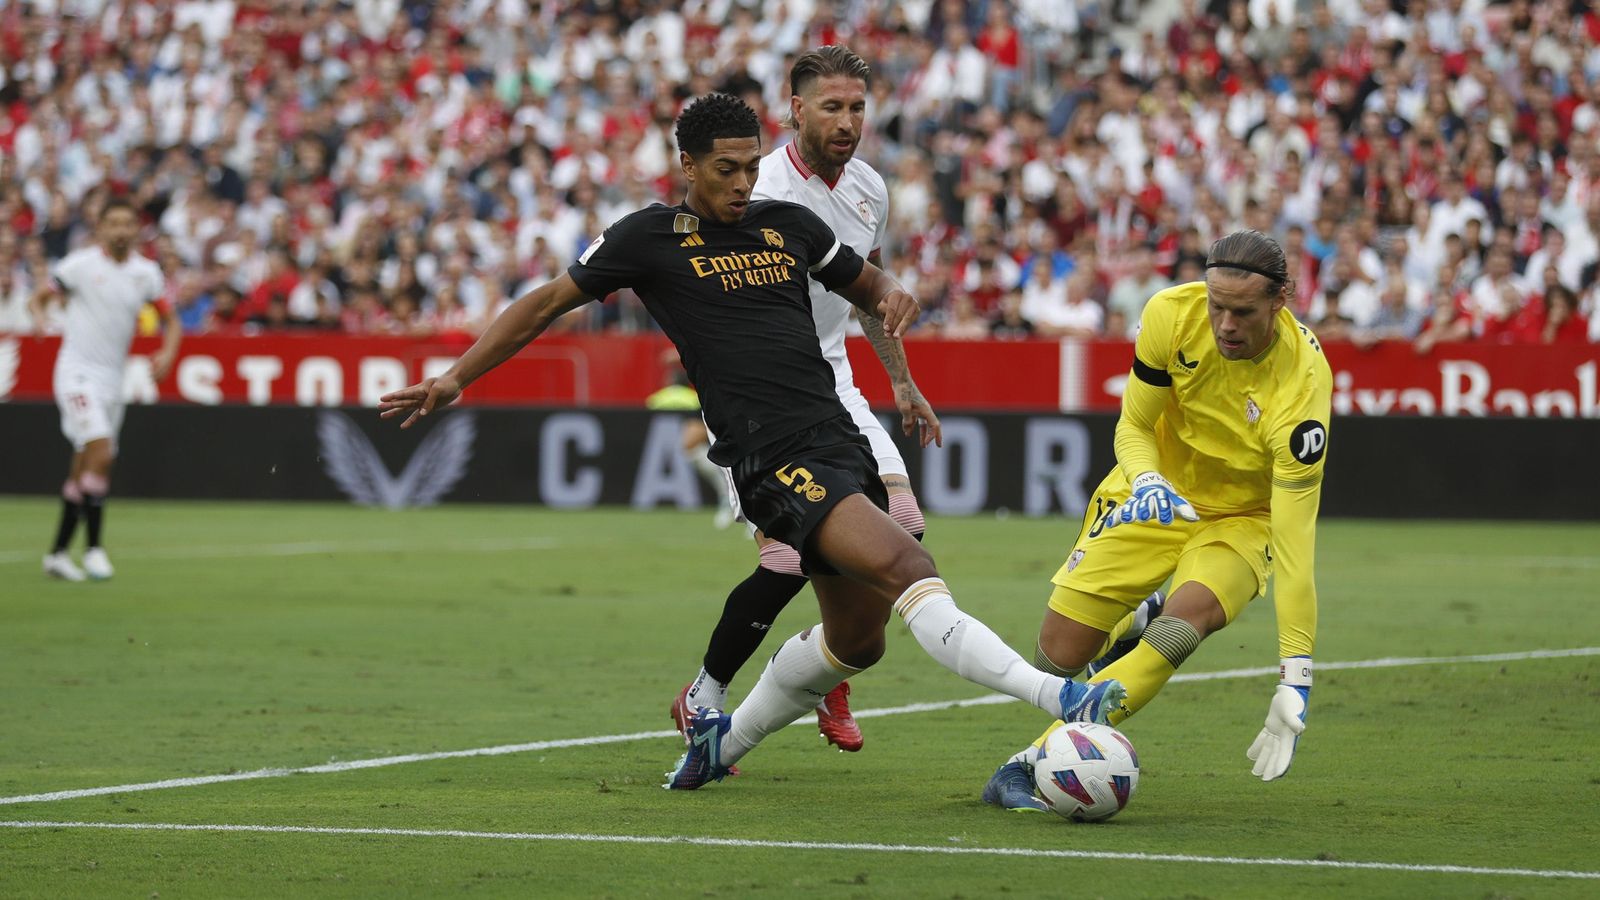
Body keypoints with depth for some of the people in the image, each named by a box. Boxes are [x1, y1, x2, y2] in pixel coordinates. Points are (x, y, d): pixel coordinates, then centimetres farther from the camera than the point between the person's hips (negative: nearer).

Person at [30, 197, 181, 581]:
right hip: (78, 372, -5)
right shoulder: (80, 264, -7)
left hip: (113, 377, 5)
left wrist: (167, 354, -7)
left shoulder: (146, 273, 4)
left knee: (84, 470, 9)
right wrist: (40, 316, -21)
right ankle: (94, 547, -16)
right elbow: (39, 299, 2)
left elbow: (171, 321, 12)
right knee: (100, 451, -22)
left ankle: (58, 552, 19)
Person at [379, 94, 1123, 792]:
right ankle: (1056, 697, -38)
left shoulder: (790, 225, 15)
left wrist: (893, 298, 4)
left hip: (840, 440, 7)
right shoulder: (651, 237, 3)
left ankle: (723, 739, 34)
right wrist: (455, 378, 7)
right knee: (905, 566, -25)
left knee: (857, 638, 14)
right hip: (774, 462, -7)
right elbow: (548, 303, 11)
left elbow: (866, 284, 29)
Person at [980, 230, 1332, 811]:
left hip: (1243, 518, -3)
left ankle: (1033, 763, -32)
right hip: (1157, 496, 3)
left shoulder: (1302, 388, -32)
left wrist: (1295, 683, -35)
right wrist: (1146, 480, -32)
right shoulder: (1172, 314, -23)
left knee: (1189, 617, -34)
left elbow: (1294, 546, -32)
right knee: (1058, 652, -3)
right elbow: (1134, 425, -7)